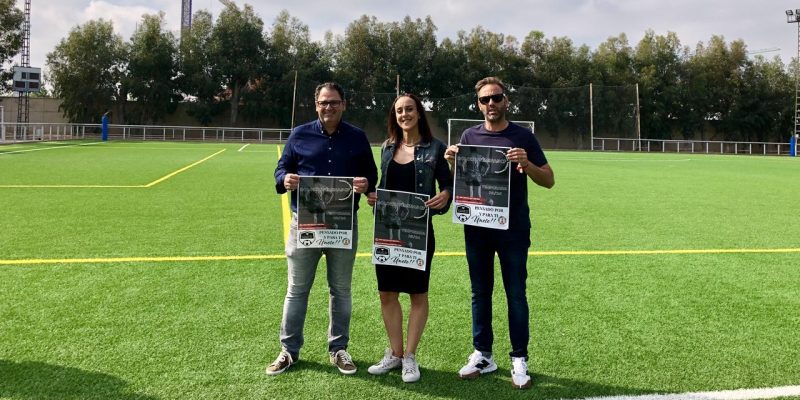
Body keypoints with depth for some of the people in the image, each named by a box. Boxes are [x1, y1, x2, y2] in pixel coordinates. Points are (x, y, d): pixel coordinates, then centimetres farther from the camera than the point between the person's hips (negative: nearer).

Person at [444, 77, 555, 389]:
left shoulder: (523, 136, -1)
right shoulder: (469, 136, 6)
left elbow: (548, 180, -1)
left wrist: (526, 164, -20)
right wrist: (452, 162, -11)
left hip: (513, 228, -2)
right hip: (477, 227, 3)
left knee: (515, 294, 4)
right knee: (480, 292, 10)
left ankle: (519, 359, 13)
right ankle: (482, 355, 22)